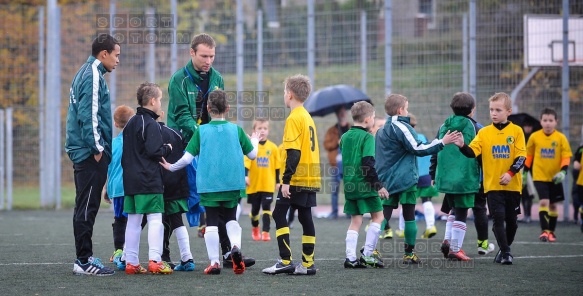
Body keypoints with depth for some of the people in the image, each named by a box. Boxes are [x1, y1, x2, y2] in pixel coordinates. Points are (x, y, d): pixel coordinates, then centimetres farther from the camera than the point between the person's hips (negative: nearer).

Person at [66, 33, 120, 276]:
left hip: (83, 153, 10)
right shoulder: (93, 76, -12)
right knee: (87, 208, -8)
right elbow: (89, 115, -19)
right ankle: (84, 261, -7)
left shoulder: (85, 73, 18)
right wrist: (97, 148, -16)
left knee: (85, 207, 12)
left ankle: (84, 257, 17)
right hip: (91, 154, -10)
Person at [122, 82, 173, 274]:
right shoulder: (151, 125, -11)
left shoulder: (131, 123, 16)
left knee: (133, 221, 10)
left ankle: (131, 261, 12)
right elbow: (154, 151, -19)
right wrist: (168, 148, -2)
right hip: (149, 180, -8)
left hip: (130, 179, 8)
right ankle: (155, 260, -14)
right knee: (155, 219, -7)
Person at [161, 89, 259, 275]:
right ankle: (235, 246, -11)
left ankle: (214, 262, 2)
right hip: (233, 184, 2)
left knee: (211, 222, 6)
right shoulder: (236, 130, -1)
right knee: (231, 218, 17)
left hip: (209, 185, -1)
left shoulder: (201, 131, -5)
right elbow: (252, 154, 7)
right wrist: (255, 141, 29)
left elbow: (188, 157, -7)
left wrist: (171, 167, 10)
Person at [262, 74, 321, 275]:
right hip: (311, 178, 9)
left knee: (279, 215, -4)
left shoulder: (294, 118, -11)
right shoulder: (308, 117, 17)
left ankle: (285, 261, -10)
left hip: (296, 178, -9)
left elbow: (293, 153, -18)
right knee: (305, 218, 8)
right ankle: (307, 264, 7)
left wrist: (286, 180, -19)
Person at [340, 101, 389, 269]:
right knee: (378, 216, 5)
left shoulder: (345, 137, 11)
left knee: (355, 221, 10)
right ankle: (368, 254, -1)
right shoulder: (367, 137, -10)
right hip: (365, 185, -7)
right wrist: (378, 186, -16)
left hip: (349, 185, 7)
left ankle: (351, 258, 2)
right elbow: (368, 164, -18)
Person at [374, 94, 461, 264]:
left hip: (387, 180, 7)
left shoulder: (381, 131, 15)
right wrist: (442, 142, -14)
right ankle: (409, 253, 2)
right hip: (405, 179, -7)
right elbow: (418, 149, -15)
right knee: (409, 215, 1)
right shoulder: (401, 127, -10)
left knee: (383, 216, 2)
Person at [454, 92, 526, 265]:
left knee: (511, 219, 10)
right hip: (492, 184, 0)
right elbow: (472, 152, -9)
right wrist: (462, 146, -29)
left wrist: (510, 173, -17)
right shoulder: (484, 132, 1)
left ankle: (506, 248, 28)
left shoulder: (516, 131, -1)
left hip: (512, 184, 0)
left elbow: (521, 156, -5)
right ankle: (504, 251, -2)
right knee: (498, 218, -8)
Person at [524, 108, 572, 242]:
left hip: (555, 177, 1)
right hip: (539, 176, -1)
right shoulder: (534, 137, -4)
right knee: (544, 202, -15)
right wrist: (525, 171, 10)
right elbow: (528, 156, 7)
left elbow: (566, 156, -4)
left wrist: (563, 171, -18)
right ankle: (544, 231, -16)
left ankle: (551, 231, 24)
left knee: (553, 204, 11)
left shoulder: (561, 138, -6)